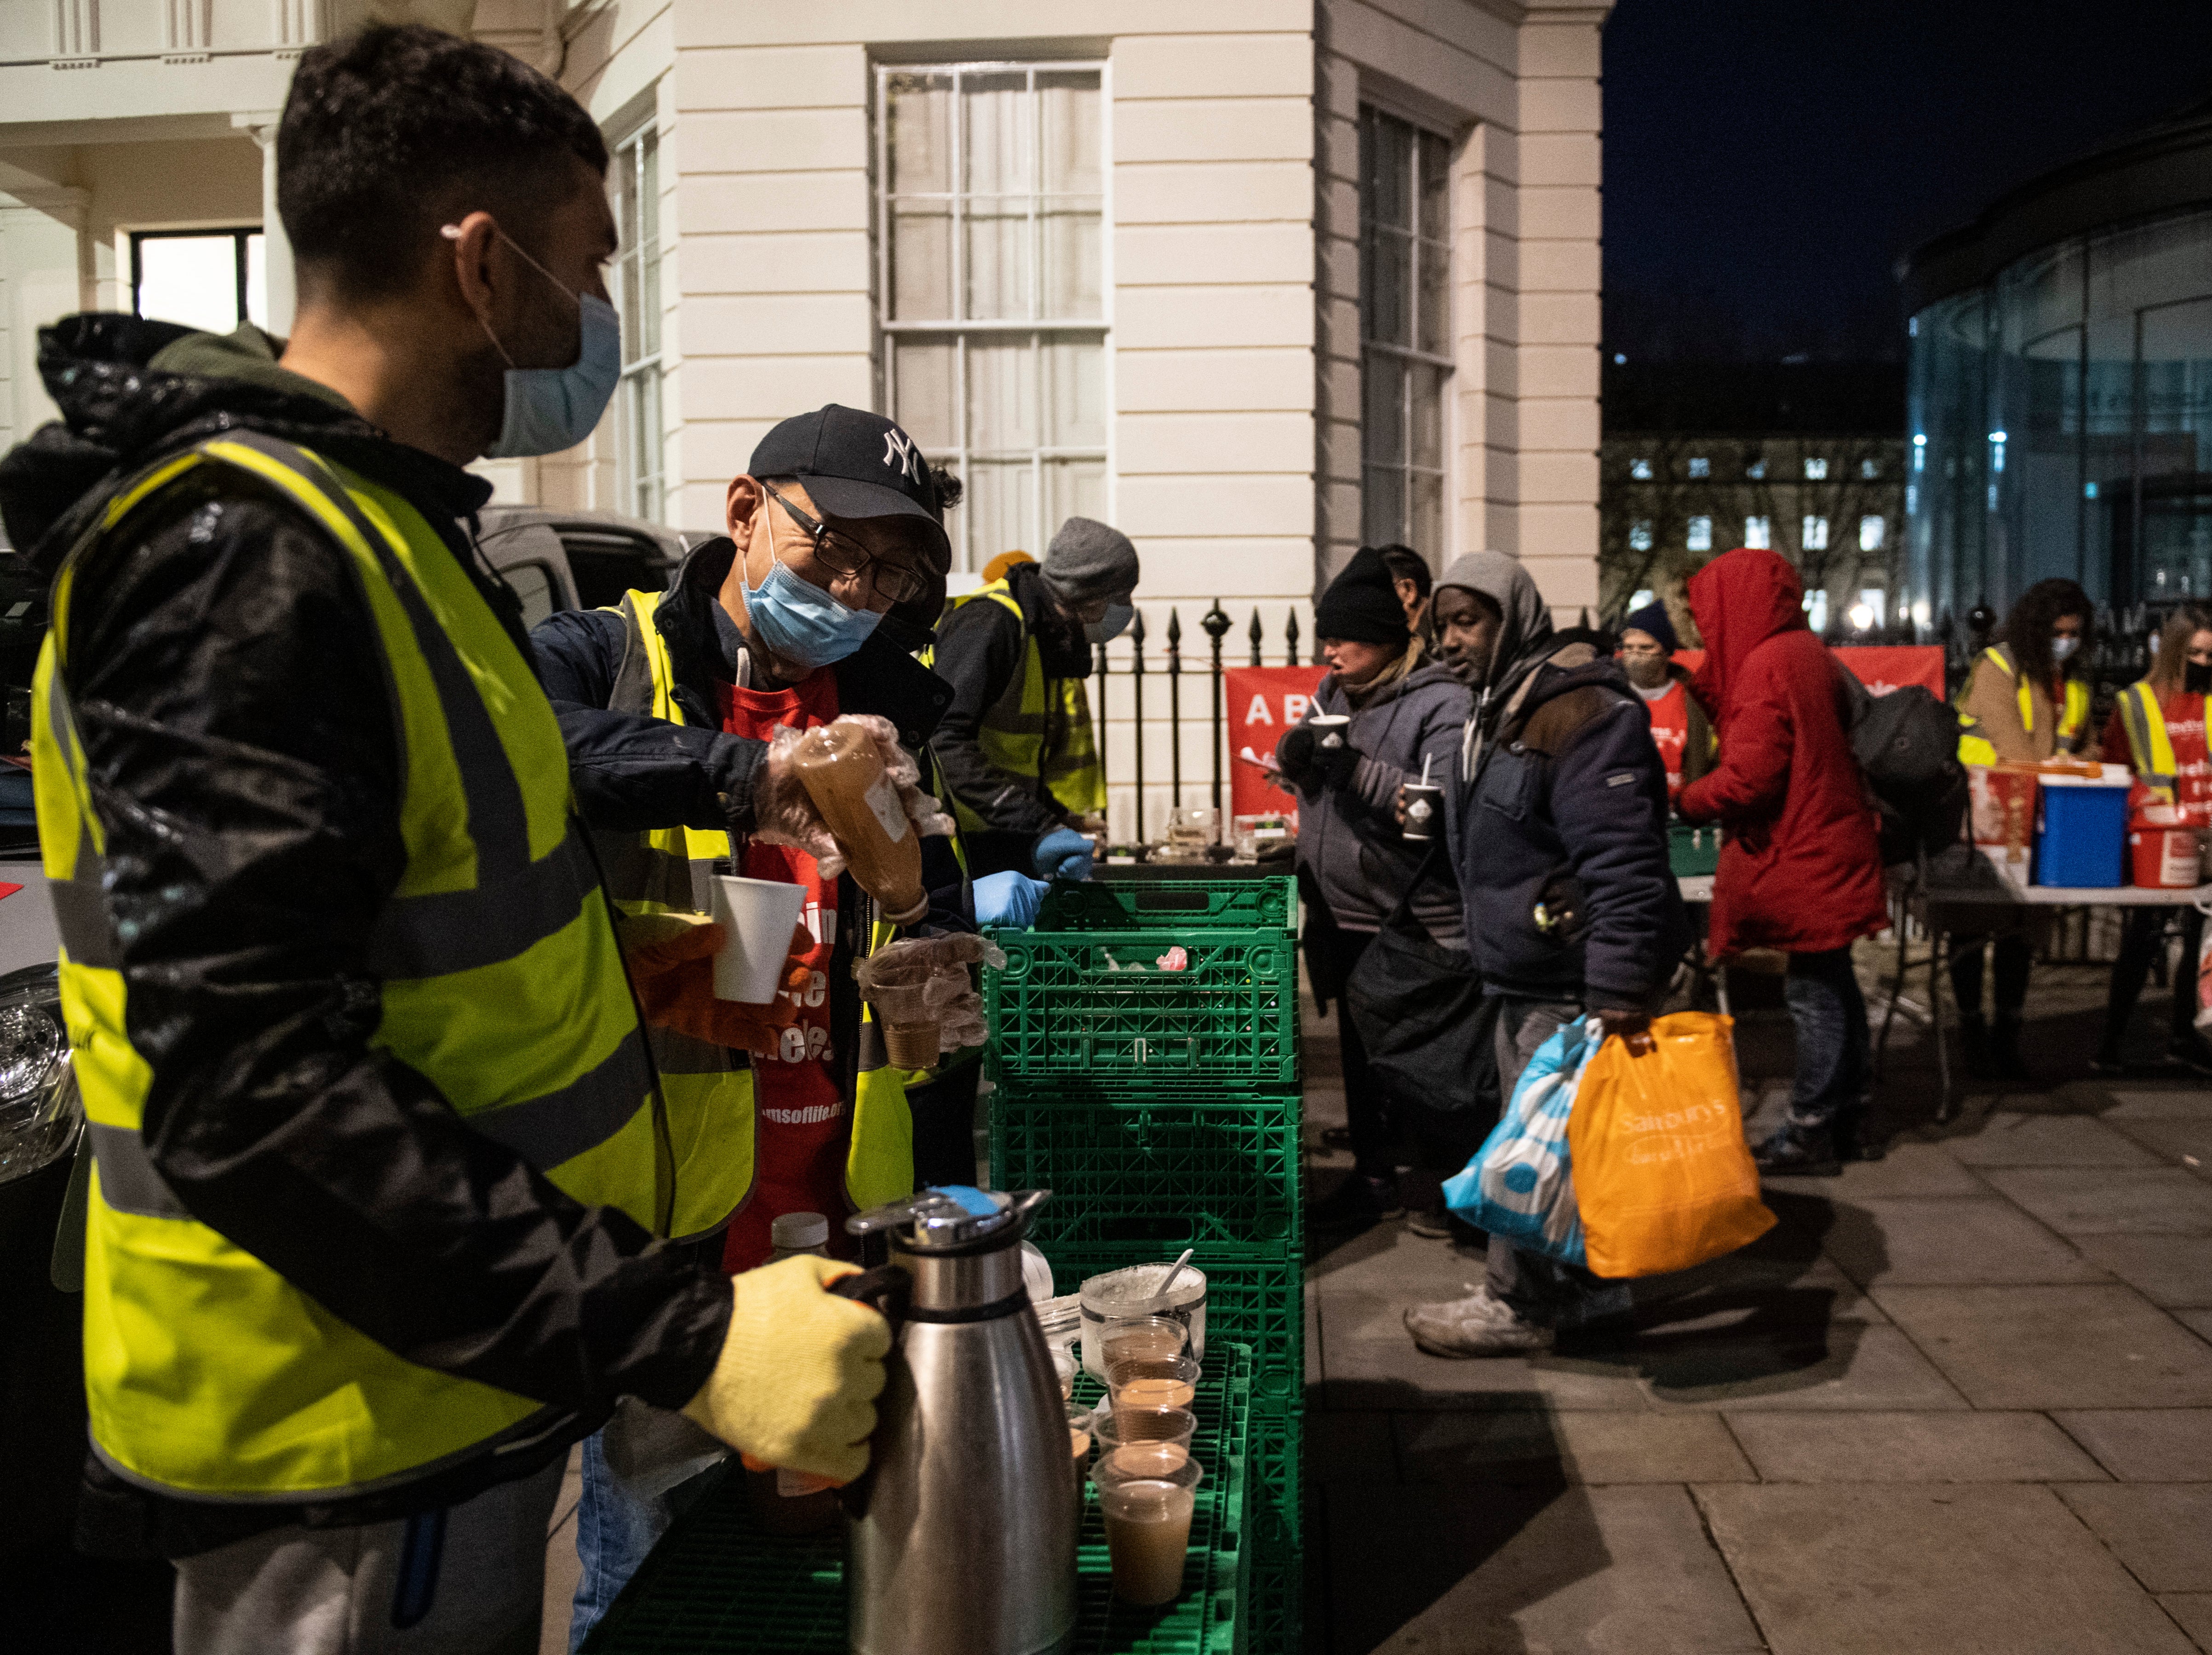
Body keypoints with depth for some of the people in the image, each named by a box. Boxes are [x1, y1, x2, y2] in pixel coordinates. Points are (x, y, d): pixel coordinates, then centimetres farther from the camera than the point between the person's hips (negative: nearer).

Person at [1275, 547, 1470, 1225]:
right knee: (1359, 1050, 17)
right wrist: (1295, 750, -8)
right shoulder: (1335, 693, 10)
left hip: (1417, 922, -7)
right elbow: (1296, 763, 16)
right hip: (1345, 915, 8)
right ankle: (1373, 1172, 32)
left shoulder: (1441, 704, -15)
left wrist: (1356, 769, -29)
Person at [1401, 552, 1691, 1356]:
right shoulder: (1498, 711, 14)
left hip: (1575, 984, -10)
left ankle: (1520, 1304, 11)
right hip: (1526, 979, 10)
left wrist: (1620, 994, -30)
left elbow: (1623, 865, -26)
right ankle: (1589, 1287, 30)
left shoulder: (1581, 713, -19)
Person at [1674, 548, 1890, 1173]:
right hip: (1832, 843, 10)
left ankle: (1810, 1133, 7)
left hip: (1802, 856, -10)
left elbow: (1748, 780, -22)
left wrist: (1683, 801, -5)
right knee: (1835, 985, 16)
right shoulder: (1808, 653, 12)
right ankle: (1848, 1119, 27)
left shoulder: (1768, 665, -17)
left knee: (1815, 993, -2)